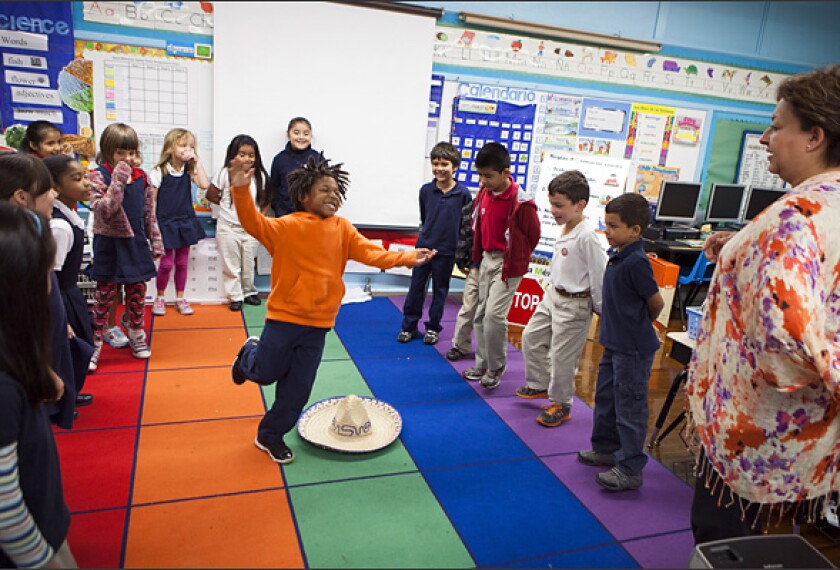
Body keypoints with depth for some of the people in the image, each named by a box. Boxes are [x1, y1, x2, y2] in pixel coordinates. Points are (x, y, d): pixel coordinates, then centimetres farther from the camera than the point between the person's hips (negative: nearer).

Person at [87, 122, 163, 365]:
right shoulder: (98, 176, -9)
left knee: (137, 292, 12)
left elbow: (150, 214, 9)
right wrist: (118, 181, -27)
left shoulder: (142, 178, 4)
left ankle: (136, 336, 27)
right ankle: (95, 342, 13)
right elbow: (103, 211, -22)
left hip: (137, 244, 4)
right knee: (105, 294, 2)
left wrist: (156, 242, 8)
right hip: (109, 245, -4)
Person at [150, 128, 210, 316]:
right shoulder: (158, 172, -9)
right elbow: (152, 200, -6)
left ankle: (180, 298, 23)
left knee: (182, 262, 11)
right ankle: (160, 298, 21)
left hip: (185, 222, 4)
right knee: (166, 263, 1)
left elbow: (204, 185, -17)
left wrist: (197, 161, -13)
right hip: (166, 223, -4)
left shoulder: (189, 171, 1)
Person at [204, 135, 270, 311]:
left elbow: (265, 200, 10)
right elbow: (211, 195, 1)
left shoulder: (260, 176, -1)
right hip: (228, 228, -2)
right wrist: (229, 204, 0)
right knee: (231, 266, 7)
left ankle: (249, 292, 31)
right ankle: (235, 296, 18)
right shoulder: (225, 173, -7)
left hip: (251, 228, 2)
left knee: (249, 265, 14)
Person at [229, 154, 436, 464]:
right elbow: (254, 223, -24)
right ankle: (250, 354, 49)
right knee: (267, 373, 13)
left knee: (297, 387, 10)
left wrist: (406, 257, -22)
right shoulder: (286, 226, -11)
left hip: (317, 324, 4)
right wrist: (241, 190, -42)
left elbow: (369, 252, -9)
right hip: (284, 316, -3)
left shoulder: (342, 228, 0)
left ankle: (270, 435, 31)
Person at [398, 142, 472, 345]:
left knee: (440, 291, 10)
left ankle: (433, 328, 24)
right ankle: (409, 326, 21)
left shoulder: (463, 193, -9)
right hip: (423, 247, 2)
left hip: (446, 251, -2)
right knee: (416, 287, 9)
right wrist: (426, 234, 11)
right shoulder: (426, 190, -2)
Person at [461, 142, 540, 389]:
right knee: (481, 314, 13)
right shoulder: (483, 193, 0)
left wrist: (514, 261, -2)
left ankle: (496, 368, 9)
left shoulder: (520, 202, -21)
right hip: (486, 259, 8)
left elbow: (533, 235, -10)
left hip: (507, 264, -8)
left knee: (494, 314, -12)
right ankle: (482, 365, 27)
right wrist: (477, 255, 15)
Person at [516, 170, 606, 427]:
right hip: (553, 296, 9)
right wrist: (554, 291, 19)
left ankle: (561, 405, 21)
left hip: (574, 304, -9)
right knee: (531, 337, 19)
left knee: (561, 356, 1)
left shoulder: (587, 236, -25)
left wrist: (599, 308, -12)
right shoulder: (564, 229, 2)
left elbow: (599, 273, -20)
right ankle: (540, 384, 38)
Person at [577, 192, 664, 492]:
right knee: (605, 397, 21)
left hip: (633, 349, -10)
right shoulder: (617, 256, 6)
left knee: (629, 407, 1)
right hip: (614, 343, 10)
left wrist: (640, 327, 2)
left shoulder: (636, 262, -21)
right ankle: (606, 448, 39)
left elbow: (656, 303, -14)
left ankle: (630, 469, 14)